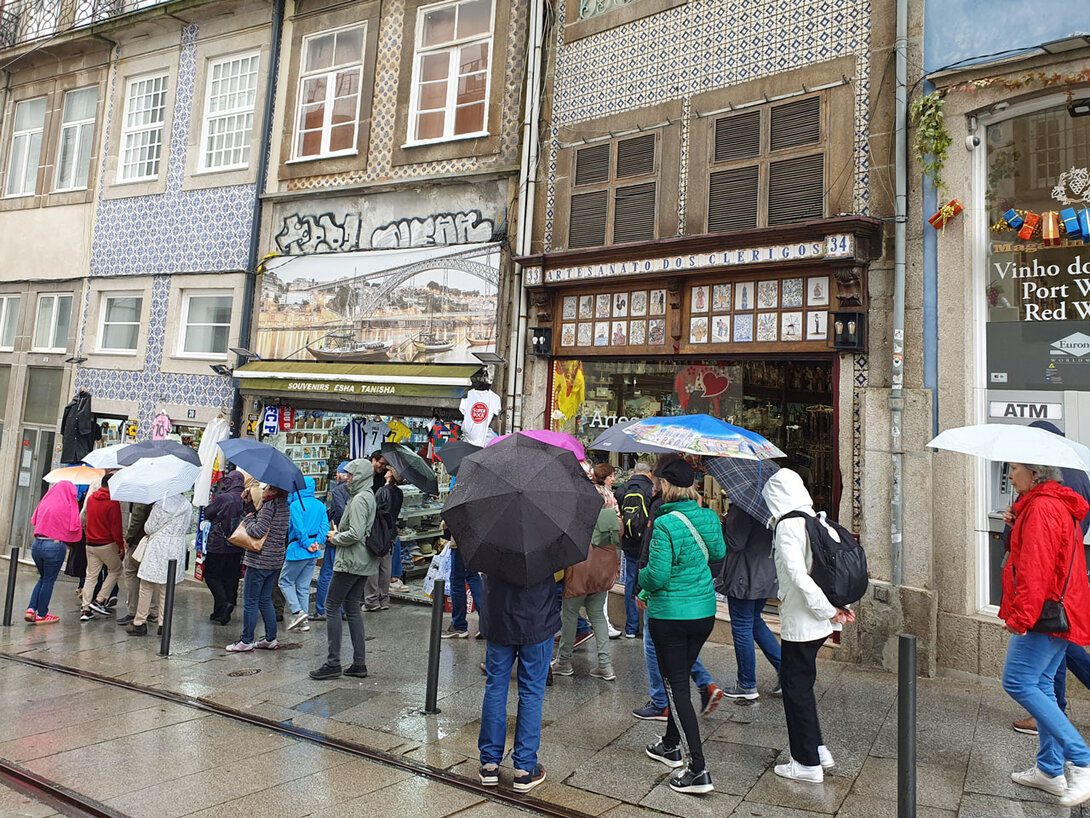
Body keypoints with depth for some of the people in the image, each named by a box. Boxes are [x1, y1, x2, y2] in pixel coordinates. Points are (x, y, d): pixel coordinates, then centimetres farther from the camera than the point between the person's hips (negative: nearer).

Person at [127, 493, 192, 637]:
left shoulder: (160, 504, -12)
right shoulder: (187, 506, 1)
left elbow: (149, 528, -6)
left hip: (157, 549, -4)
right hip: (177, 550, 4)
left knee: (146, 587, 8)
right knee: (167, 588, 11)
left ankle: (139, 623, 14)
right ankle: (163, 624, 13)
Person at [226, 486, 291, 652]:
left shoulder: (270, 506, -18)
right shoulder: (284, 506, 9)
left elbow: (258, 531, -22)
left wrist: (248, 519, -6)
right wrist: (245, 501, 8)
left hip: (260, 560, -9)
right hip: (276, 560, 9)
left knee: (250, 602, 3)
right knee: (265, 600, 17)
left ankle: (246, 641, 10)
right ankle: (271, 639, 20)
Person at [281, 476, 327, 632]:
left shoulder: (296, 505, -11)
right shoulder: (321, 505, 9)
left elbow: (299, 527, -19)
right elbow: (325, 526, 2)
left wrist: (306, 544, -13)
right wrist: (317, 542, -4)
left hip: (298, 550, -7)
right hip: (313, 554, 7)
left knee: (285, 581, 9)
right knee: (304, 585, 12)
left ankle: (298, 612, -5)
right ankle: (303, 621, 14)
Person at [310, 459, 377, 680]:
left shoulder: (360, 499, -16)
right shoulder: (370, 496, 15)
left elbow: (355, 534, -25)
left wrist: (335, 538, -8)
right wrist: (338, 534, 11)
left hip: (350, 562, -10)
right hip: (364, 563, 10)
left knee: (332, 607, -2)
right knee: (352, 608, 13)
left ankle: (333, 663, 1)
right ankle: (359, 663, 15)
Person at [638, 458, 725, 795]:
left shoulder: (665, 523, -21)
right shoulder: (709, 518, 0)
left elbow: (656, 574, -22)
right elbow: (718, 553, 18)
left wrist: (641, 581, 1)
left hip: (669, 615, -7)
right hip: (704, 612, 7)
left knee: (677, 686, 3)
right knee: (680, 678, 22)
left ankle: (698, 770, 3)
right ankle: (671, 745, 39)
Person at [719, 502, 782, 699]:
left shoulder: (743, 506, -23)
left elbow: (735, 544, -23)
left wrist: (723, 524, -7)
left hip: (745, 577, -9)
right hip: (766, 576, 9)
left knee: (741, 627, 5)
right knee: (755, 622, 24)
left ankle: (747, 686, 17)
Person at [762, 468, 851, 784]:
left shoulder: (787, 526, -19)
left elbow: (799, 576, -26)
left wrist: (828, 610, -16)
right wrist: (838, 606, 6)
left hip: (800, 623, -8)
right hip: (819, 623, 8)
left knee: (796, 688, 6)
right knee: (800, 683, 21)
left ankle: (808, 763, 18)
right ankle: (818, 749, 30)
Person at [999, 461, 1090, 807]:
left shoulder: (1041, 508, -17)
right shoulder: (1059, 505, 16)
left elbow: (1035, 568, -23)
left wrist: (1021, 616, -22)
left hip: (1045, 614, -11)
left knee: (1018, 682, -8)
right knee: (1041, 685, 13)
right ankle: (1050, 770, 19)